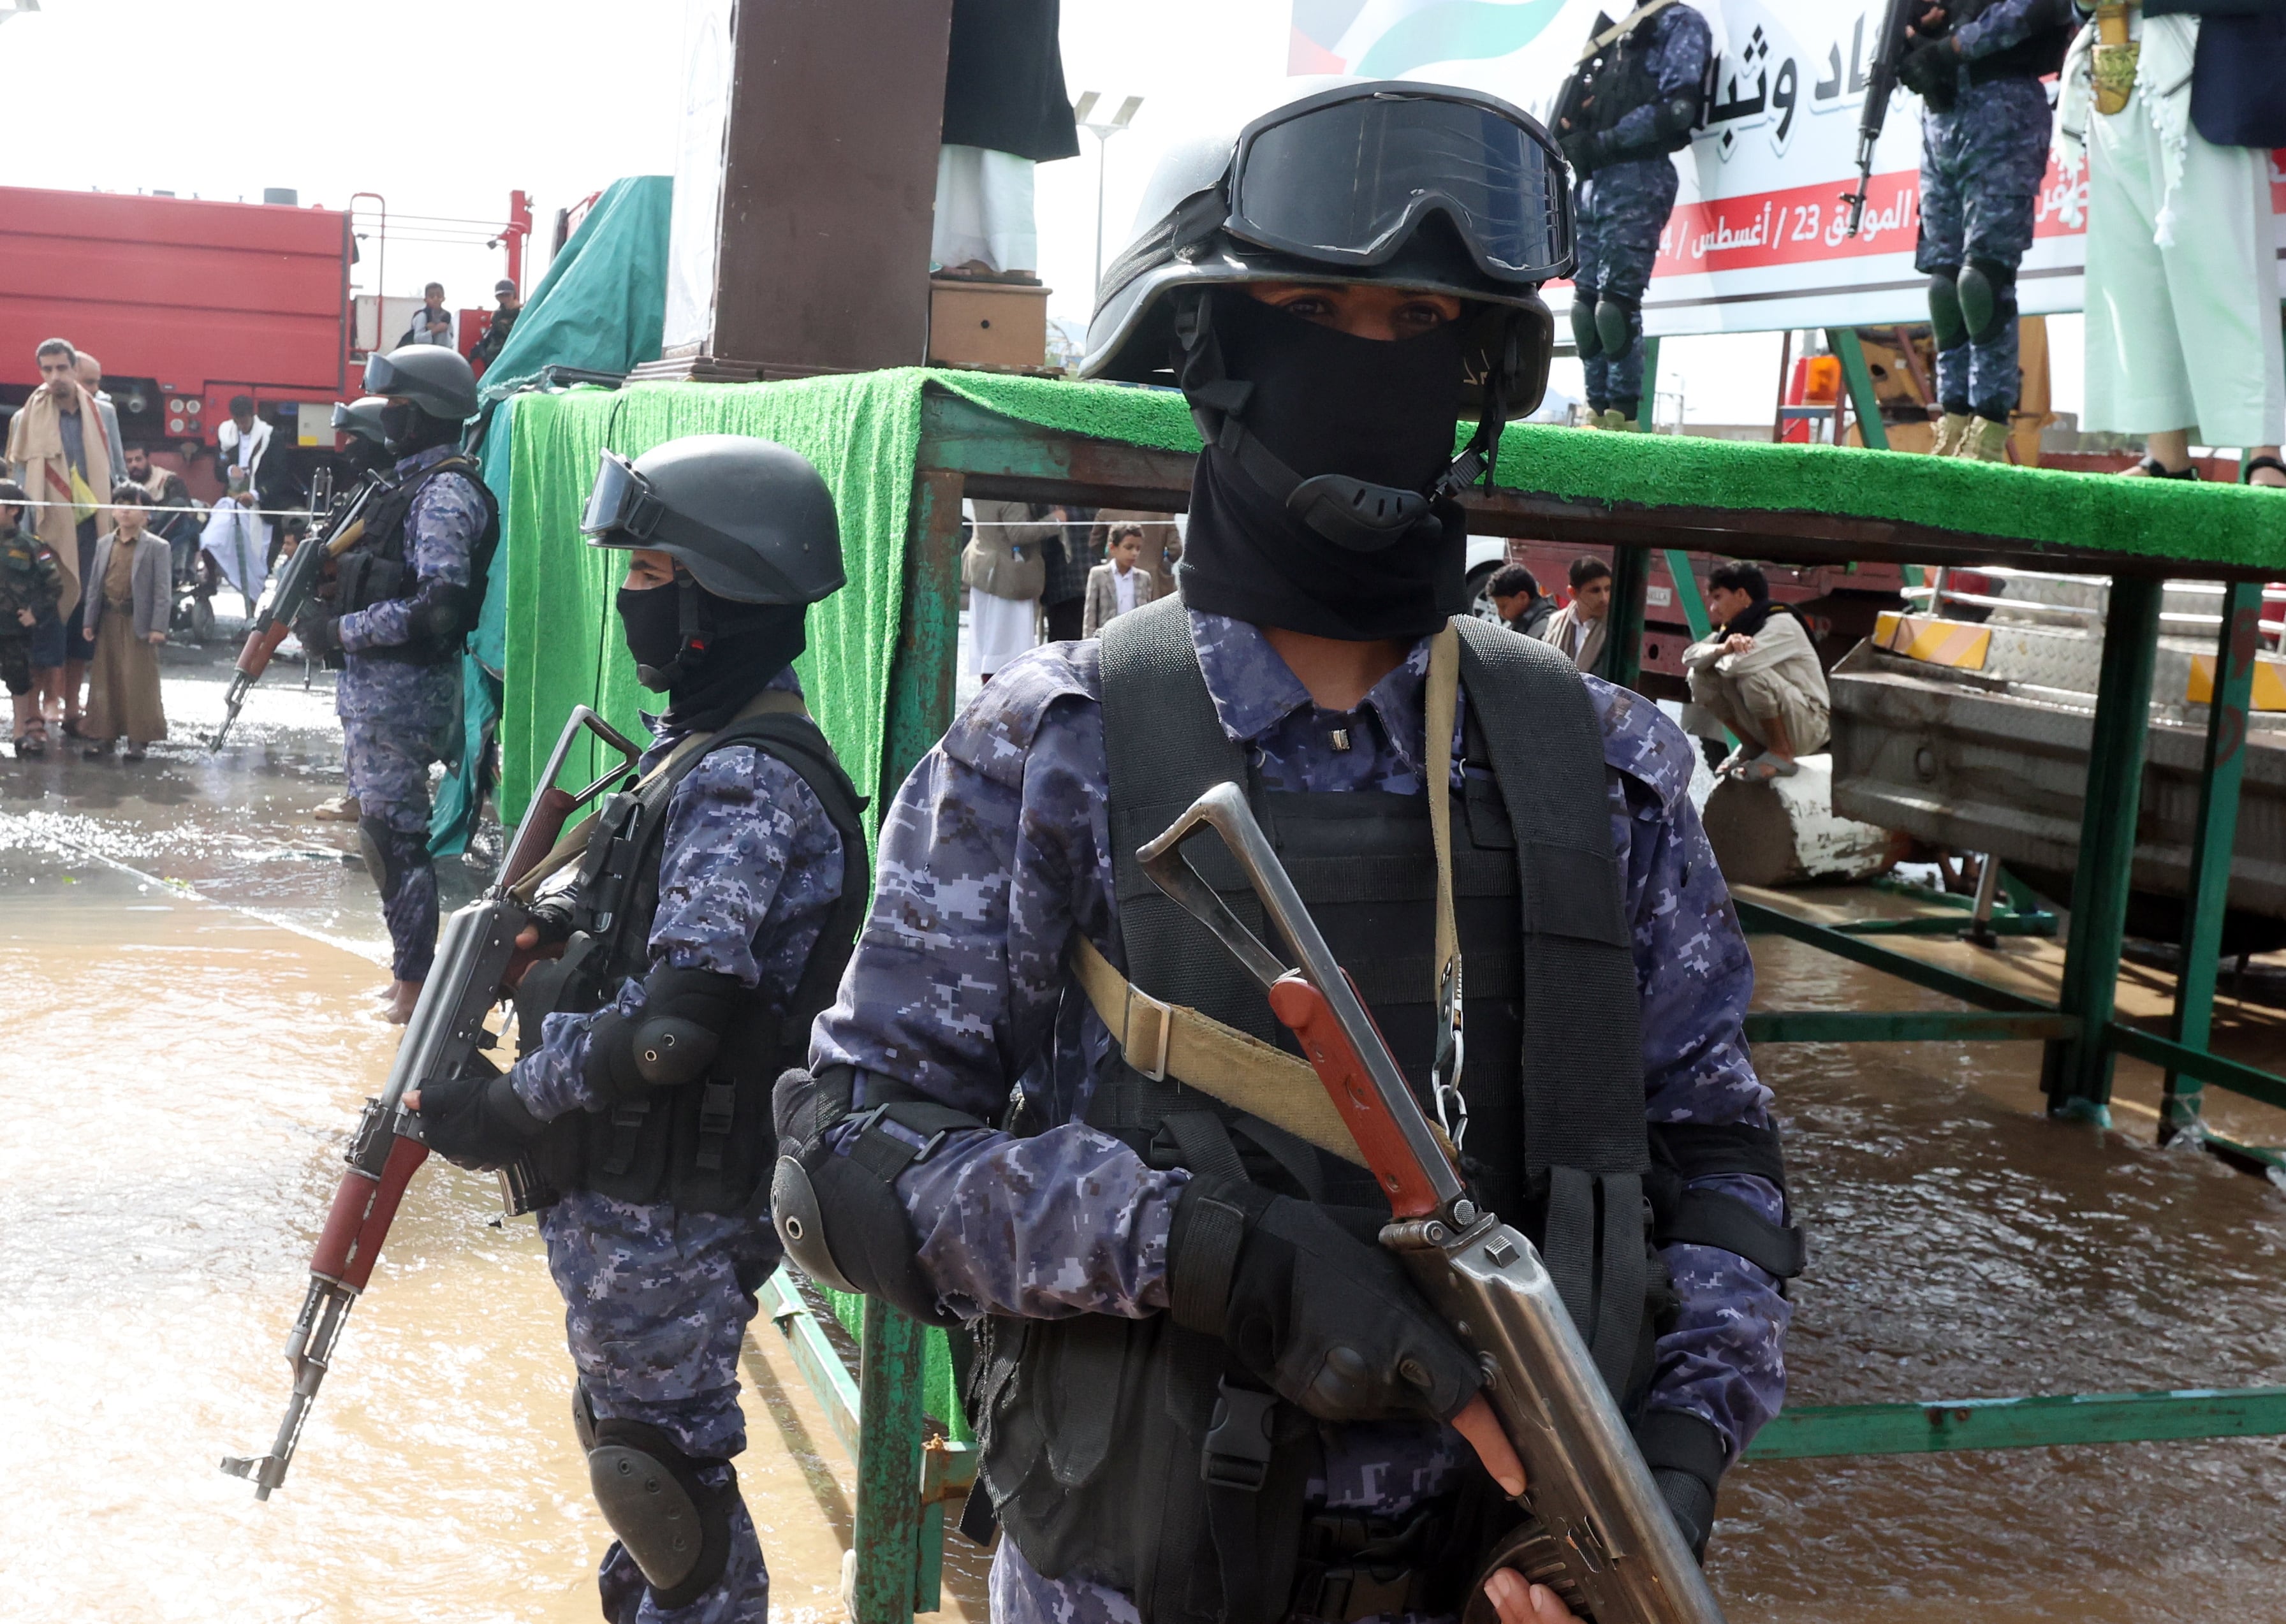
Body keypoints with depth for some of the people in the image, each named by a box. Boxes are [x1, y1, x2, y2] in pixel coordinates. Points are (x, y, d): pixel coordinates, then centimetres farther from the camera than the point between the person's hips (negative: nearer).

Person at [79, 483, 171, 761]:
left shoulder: (156, 547, -5)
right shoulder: (104, 545, 11)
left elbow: (163, 590, -9)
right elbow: (94, 584, 12)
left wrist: (158, 626, -15)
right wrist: (89, 621, 6)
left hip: (139, 623, -5)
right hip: (108, 620, 5)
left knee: (139, 682, -2)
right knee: (105, 680, 10)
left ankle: (138, 739, 5)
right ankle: (103, 735, 18)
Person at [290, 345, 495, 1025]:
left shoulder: (446, 494, -15)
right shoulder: (414, 483, 16)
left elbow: (439, 607, -24)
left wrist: (341, 630, -17)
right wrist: (325, 604, 6)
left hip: (402, 687, -10)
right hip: (376, 683, 10)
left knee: (395, 835, -6)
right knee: (380, 828, 15)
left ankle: (413, 991, 0)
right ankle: (409, 961, 25)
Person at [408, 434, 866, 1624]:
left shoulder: (748, 786, -24)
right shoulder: (697, 748, 9)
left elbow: (676, 1022, -29)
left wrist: (508, 1112, -18)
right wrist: (541, 924, 3)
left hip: (669, 1213, -10)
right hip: (620, 1190, 10)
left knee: (668, 1464, 4)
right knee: (625, 1434, 24)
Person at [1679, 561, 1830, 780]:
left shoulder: (1781, 623, -18)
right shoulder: (1735, 628, 8)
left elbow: (1739, 663, -34)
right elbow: (1690, 655, -3)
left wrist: (1718, 656, -10)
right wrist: (1723, 648, -24)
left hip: (1809, 724, -8)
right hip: (1763, 727, 8)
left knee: (1753, 674, -33)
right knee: (1700, 677, -2)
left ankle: (1782, 753, -14)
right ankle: (1753, 748, 5)